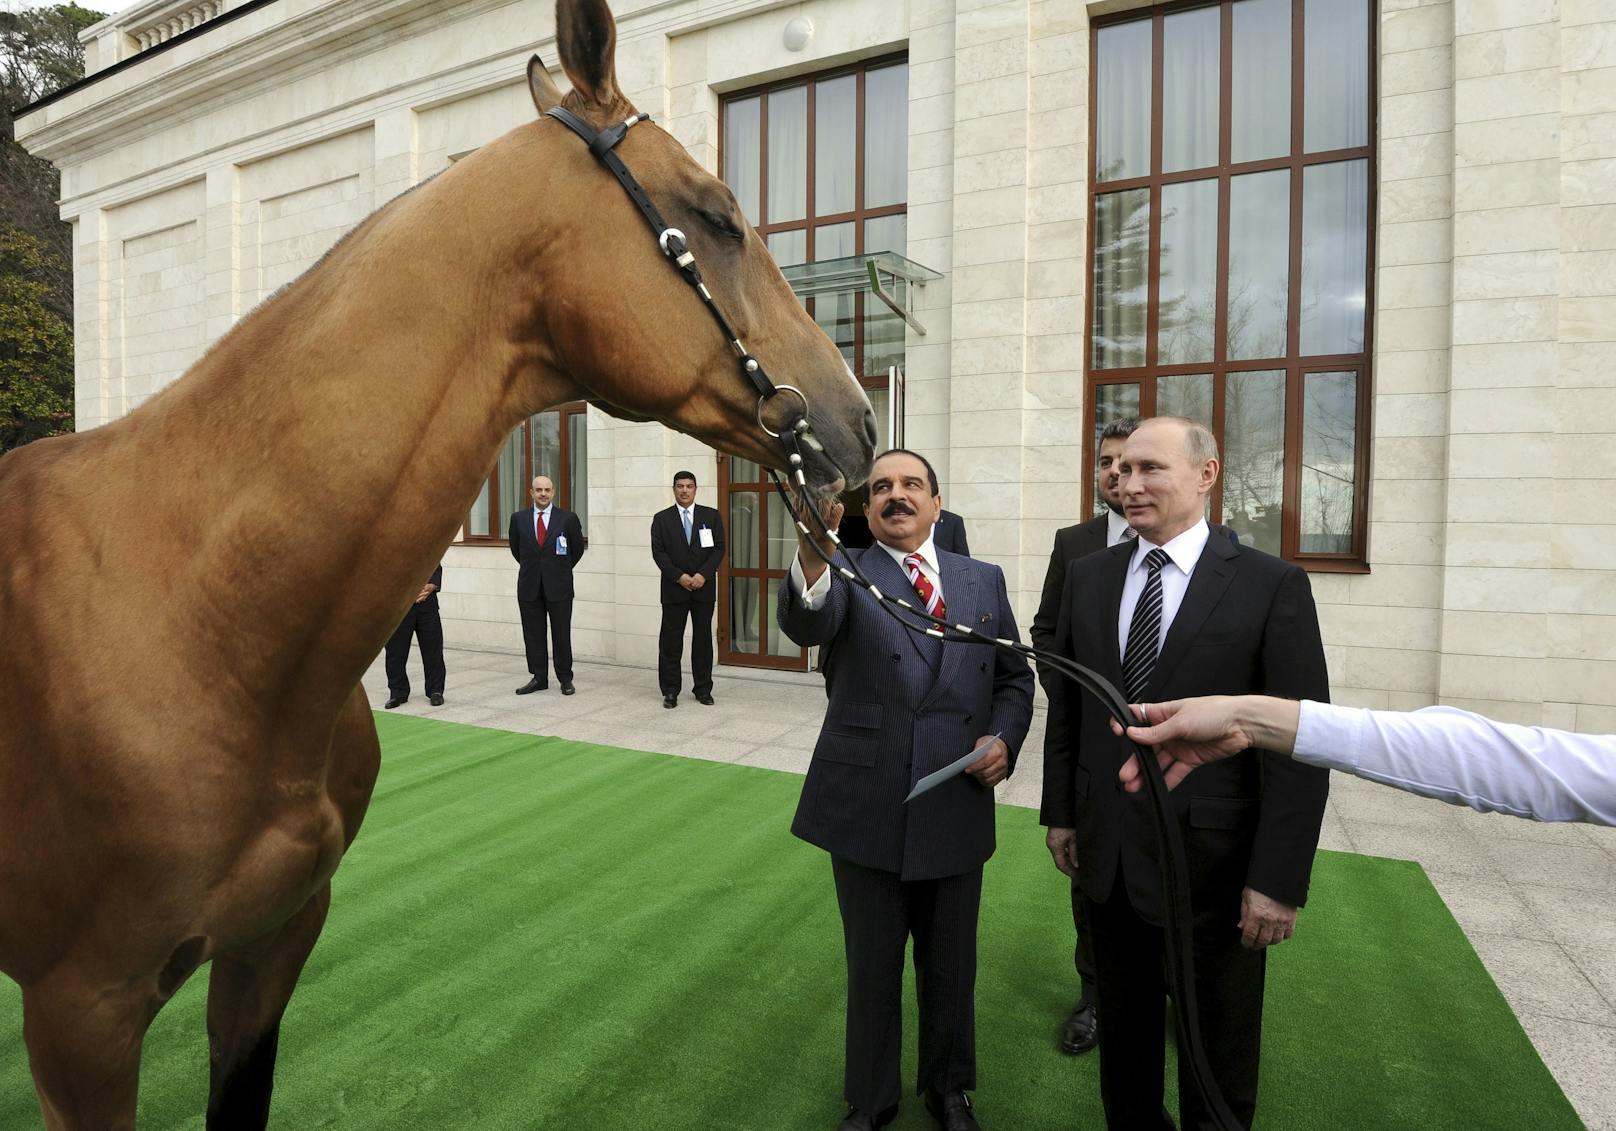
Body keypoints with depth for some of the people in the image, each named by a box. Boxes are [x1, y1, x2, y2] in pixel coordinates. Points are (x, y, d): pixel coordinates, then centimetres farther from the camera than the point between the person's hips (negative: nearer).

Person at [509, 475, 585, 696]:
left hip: (558, 586, -2)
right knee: (533, 634, 7)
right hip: (529, 586, 2)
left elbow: (578, 548, 8)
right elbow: (515, 548, 16)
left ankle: (565, 678, 13)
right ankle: (539, 677, 16)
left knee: (561, 634, 3)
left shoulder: (568, 518, -4)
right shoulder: (518, 518, 3)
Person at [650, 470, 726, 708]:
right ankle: (670, 691, 10)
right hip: (674, 588, -1)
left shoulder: (711, 516, 6)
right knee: (670, 641, 1)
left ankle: (703, 689, 16)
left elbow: (719, 548, 1)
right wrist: (679, 576, -13)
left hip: (704, 587, 1)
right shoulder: (661, 519, 4)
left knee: (703, 639, 7)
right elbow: (658, 553, -2)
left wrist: (703, 575, -12)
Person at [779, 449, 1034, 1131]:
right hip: (868, 810, -2)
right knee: (872, 966, 16)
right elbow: (804, 624, -28)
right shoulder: (845, 573, -5)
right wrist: (813, 546, -48)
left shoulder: (983, 580, 6)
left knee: (951, 964, 20)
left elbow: (1015, 678, 12)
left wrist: (1004, 738, -8)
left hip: (956, 808, 3)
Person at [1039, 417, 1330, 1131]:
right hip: (1107, 853, 4)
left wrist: (1280, 880, -14)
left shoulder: (1273, 586, -11)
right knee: (1123, 1033, 23)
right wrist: (1059, 812, 9)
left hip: (1212, 860, -3)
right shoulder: (1088, 576, 2)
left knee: (1219, 1065, 18)